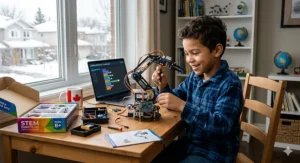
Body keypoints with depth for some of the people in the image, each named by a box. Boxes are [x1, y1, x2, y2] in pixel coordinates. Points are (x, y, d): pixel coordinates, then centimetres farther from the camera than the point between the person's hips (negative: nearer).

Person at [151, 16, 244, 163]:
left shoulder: (230, 84, -20)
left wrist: (182, 106, -38)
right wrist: (163, 87, -8)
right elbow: (175, 101, 14)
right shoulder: (194, 76, 1)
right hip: (190, 144, 7)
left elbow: (221, 125, -31)